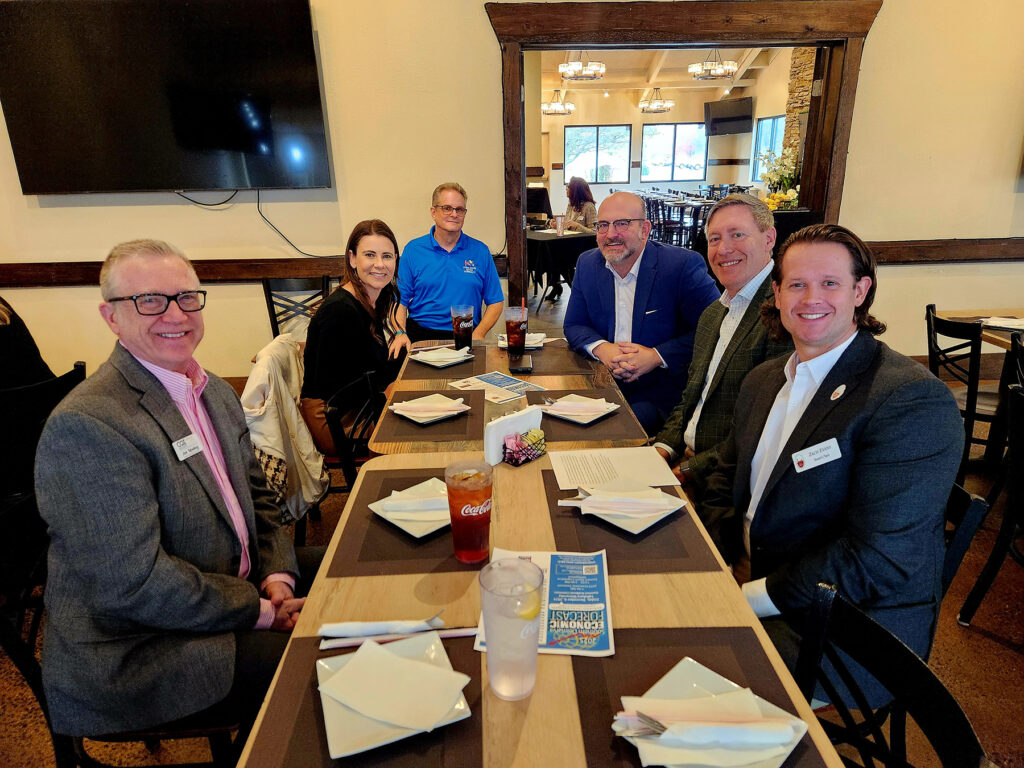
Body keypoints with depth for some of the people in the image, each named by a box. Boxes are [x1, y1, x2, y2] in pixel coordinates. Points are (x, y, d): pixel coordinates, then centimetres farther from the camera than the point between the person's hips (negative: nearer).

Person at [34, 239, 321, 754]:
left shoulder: (216, 392, 6)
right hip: (135, 652, -9)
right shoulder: (86, 426, -23)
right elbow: (134, 583, -26)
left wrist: (277, 574, -5)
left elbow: (255, 494, 11)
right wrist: (260, 610, -18)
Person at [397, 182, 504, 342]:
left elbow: (495, 302, 9)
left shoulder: (480, 251, 10)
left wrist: (478, 335, -7)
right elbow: (400, 301, 5)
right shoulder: (413, 249, 8)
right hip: (421, 334, 0)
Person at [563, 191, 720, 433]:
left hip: (660, 393, -4)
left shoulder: (683, 265, -10)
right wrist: (601, 349, -11)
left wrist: (656, 356, -18)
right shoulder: (587, 264, 7)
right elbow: (574, 325, 11)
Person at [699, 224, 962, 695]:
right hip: (748, 580, 7)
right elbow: (725, 485, 13)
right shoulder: (762, 381, 7)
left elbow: (877, 562, -23)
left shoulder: (914, 401, -18)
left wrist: (748, 597, -19)